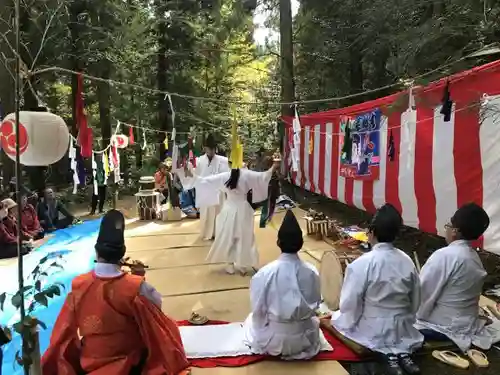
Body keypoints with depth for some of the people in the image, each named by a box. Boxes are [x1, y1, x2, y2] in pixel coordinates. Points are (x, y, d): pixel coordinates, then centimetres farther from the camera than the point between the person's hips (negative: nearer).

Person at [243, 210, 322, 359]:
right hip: (302, 340, 2)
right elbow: (315, 305, 0)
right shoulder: (311, 272, -14)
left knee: (252, 319, 30)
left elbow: (258, 309, -11)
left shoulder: (264, 273, -21)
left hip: (270, 339, -1)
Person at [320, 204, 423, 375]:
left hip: (373, 329, -5)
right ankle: (401, 350, 5)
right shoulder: (407, 261, -6)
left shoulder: (362, 264, -22)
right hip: (403, 329, 6)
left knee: (328, 320, 15)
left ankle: (382, 351, -3)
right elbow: (415, 302, 3)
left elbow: (350, 305, -17)